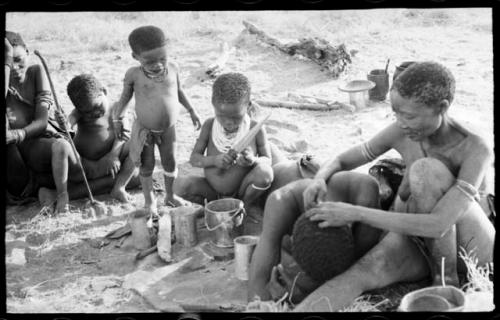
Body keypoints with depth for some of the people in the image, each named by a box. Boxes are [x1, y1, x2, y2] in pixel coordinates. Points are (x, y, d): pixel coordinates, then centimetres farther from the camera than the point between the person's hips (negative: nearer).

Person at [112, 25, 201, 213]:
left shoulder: (172, 69, -9)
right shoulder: (134, 74, -16)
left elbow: (179, 91, 9)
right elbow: (125, 96, 0)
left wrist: (191, 110, 13)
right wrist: (118, 119, 1)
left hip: (168, 128, 2)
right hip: (144, 129, -2)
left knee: (170, 163, 14)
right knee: (147, 166, 9)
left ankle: (170, 196, 34)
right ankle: (149, 200, 27)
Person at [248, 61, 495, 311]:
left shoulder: (476, 150, -25)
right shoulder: (405, 130, -9)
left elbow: (438, 225, -36)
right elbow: (339, 162, 2)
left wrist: (354, 212, -36)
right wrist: (319, 180, -24)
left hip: (473, 250, -4)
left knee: (425, 169, -33)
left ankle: (446, 277, -22)